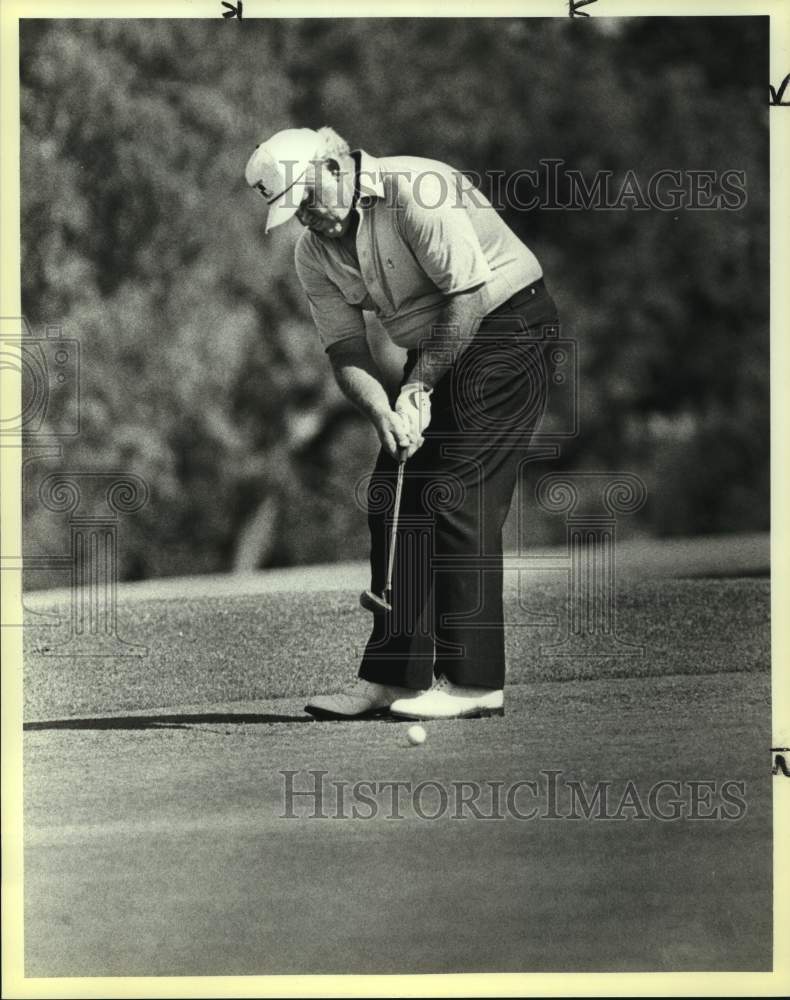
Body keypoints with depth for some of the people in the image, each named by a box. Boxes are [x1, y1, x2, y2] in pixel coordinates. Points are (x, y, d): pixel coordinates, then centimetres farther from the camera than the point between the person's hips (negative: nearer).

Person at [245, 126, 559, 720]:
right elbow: (346, 352, -1)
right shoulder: (314, 253, 1)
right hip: (432, 351, 8)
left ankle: (474, 682, -12)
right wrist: (382, 412, -20)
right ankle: (392, 677, 7)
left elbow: (469, 297, -24)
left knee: (457, 497, -14)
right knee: (392, 498, 2)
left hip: (505, 330, -8)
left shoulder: (416, 190, -23)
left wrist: (420, 386, -20)